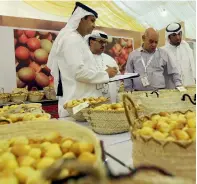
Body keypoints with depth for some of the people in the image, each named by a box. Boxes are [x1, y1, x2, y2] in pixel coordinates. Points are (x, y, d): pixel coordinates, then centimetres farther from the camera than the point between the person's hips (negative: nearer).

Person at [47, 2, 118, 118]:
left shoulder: (77, 39, 19)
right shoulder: (72, 39, -11)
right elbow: (79, 72, -21)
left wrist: (102, 75, 13)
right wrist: (105, 74, -9)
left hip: (81, 99, 10)